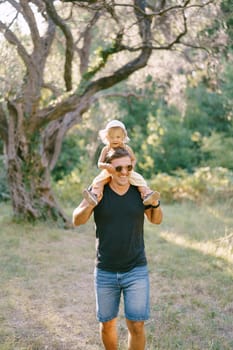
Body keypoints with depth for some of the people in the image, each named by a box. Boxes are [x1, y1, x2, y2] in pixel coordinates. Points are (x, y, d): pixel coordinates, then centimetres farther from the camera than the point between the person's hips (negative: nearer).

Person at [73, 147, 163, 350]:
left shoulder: (140, 190, -4)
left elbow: (156, 220, 10)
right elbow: (77, 221, -10)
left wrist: (155, 205, -12)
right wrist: (90, 205, -30)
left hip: (136, 270, 0)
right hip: (105, 272, 0)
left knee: (137, 326, -2)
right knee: (107, 323, 14)